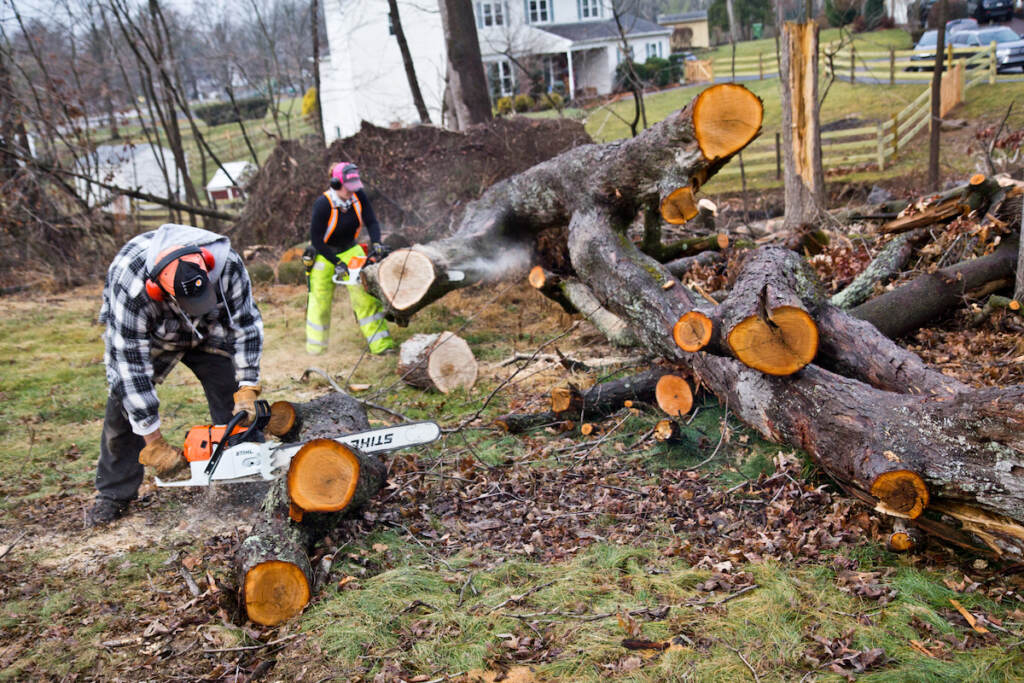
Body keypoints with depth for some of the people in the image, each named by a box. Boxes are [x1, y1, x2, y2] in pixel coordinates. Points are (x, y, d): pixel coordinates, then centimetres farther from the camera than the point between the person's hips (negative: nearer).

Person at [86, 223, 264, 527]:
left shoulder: (227, 263, -36)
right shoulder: (130, 285, -42)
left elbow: (246, 323, -21)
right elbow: (131, 361, -37)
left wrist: (248, 389, -28)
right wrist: (154, 445, -35)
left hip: (209, 331, 2)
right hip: (145, 335, -2)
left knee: (235, 400, -8)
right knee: (125, 402, -10)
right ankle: (113, 495, 4)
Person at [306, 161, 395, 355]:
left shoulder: (358, 195, -14)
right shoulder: (323, 204, -27)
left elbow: (371, 222, -10)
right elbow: (316, 239, -22)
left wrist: (376, 244, -28)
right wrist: (337, 263, -24)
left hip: (350, 250, 4)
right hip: (323, 255, -3)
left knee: (365, 297, -5)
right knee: (320, 301, 7)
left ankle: (380, 343, -4)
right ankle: (315, 346, 26)